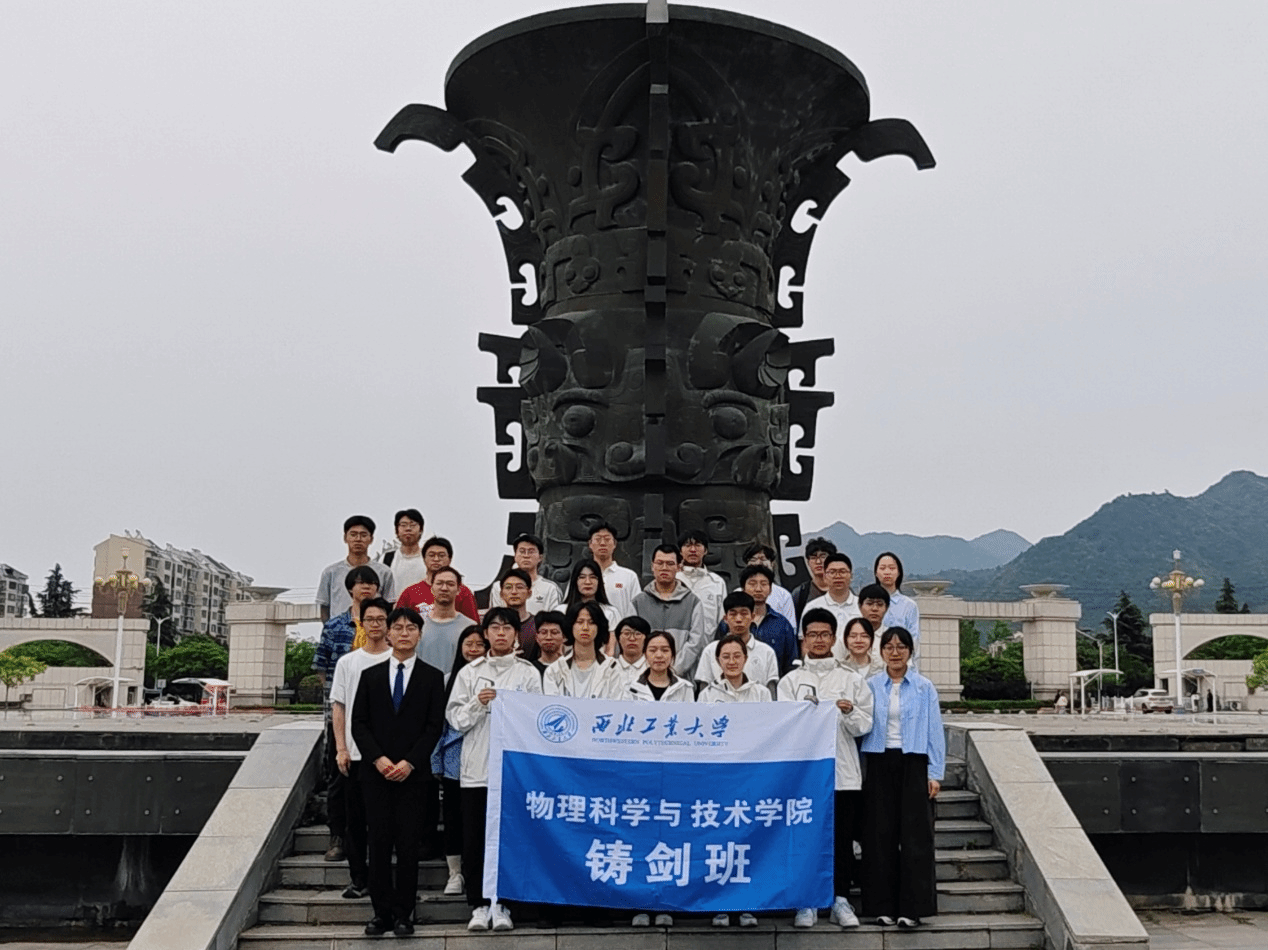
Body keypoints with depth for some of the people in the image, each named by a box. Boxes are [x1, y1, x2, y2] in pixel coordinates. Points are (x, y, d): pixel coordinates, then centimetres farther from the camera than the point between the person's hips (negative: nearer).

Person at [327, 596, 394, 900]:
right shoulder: (347, 662, 9)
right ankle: (358, 879, 14)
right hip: (355, 753, 2)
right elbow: (338, 707, 9)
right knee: (355, 819, 5)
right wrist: (341, 748, 0)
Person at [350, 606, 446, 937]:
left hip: (413, 773, -2)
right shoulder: (371, 676, 11)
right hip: (376, 772, 2)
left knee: (408, 843, -1)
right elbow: (359, 723, 5)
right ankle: (382, 912, 7)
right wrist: (378, 759, -9)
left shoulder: (432, 677, 6)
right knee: (379, 842, 1)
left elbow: (435, 726, -1)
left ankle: (404, 914, 5)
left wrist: (409, 762, -11)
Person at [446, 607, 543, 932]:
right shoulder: (469, 672, 10)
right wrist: (477, 704, -11)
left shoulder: (528, 673, 6)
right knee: (474, 841, 3)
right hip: (476, 767, 1)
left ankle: (501, 904, 11)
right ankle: (479, 905, 13)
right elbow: (456, 719, 5)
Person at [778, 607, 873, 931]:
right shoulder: (790, 681, 8)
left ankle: (840, 900, 12)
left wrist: (851, 713, -17)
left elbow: (864, 726, 4)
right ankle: (807, 902, 10)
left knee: (842, 838, 3)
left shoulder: (852, 680, 10)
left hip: (844, 772, 1)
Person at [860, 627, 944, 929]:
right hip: (879, 764, 1)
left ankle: (912, 907, 2)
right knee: (881, 834, 2)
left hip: (913, 764, -1)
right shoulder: (870, 687, 7)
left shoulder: (924, 688, 5)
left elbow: (934, 732, 4)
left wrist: (934, 773, -2)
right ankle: (883, 906, 8)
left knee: (915, 834, -3)